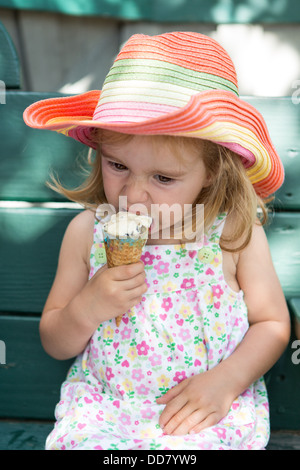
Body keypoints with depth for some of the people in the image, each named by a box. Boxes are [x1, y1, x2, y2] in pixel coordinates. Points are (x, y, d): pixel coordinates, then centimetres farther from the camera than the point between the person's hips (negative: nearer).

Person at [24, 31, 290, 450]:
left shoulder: (236, 232, -9)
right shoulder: (87, 232, -5)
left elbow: (273, 325, 2)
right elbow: (55, 345, 4)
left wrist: (226, 380, -14)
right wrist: (87, 308, -17)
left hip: (211, 409, 0)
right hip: (104, 406, 1)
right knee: (82, 439, -27)